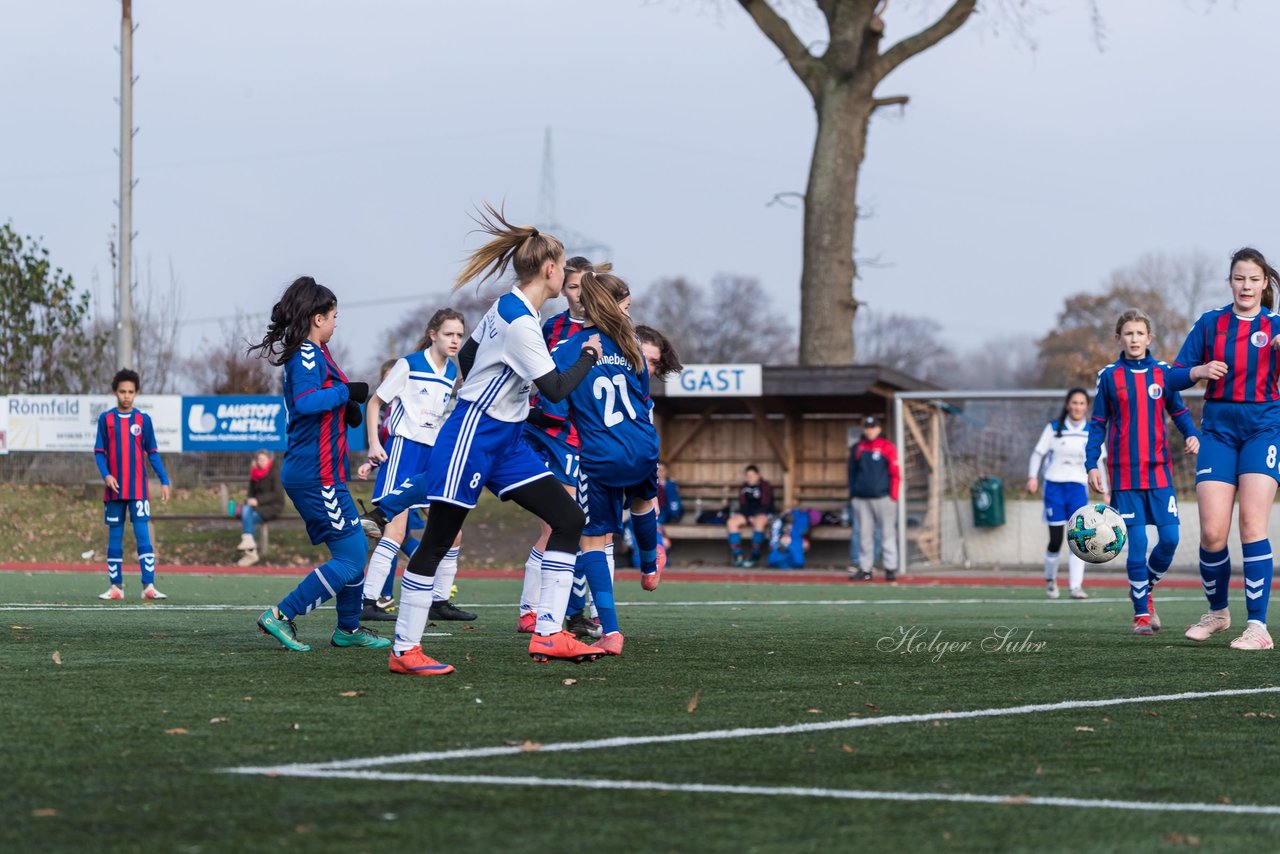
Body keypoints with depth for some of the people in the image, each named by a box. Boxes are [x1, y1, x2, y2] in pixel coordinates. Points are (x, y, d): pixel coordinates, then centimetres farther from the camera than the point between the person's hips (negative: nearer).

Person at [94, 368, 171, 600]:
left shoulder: (143, 419, 5)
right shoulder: (106, 419, 4)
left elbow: (153, 453, 8)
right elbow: (99, 452, 4)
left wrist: (164, 481, 1)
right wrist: (106, 475, -14)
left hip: (139, 490, -1)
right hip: (114, 490, 1)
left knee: (143, 535, -9)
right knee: (114, 537, 5)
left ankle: (149, 585, -13)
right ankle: (115, 586, 10)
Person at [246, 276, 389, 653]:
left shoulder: (314, 353, 16)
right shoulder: (307, 356, -15)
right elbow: (306, 401, -30)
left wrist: (347, 407, 6)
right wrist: (347, 392, -19)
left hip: (319, 472, 11)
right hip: (316, 474, -11)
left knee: (355, 547, 18)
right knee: (349, 559, -9)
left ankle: (348, 628, 27)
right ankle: (281, 615, -9)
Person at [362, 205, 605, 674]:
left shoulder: (507, 307, 8)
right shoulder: (520, 323, -20)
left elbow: (466, 355, 19)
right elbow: (556, 389, -20)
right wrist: (589, 356, -5)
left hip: (505, 441, 10)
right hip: (471, 439, -10)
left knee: (569, 518, 1)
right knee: (437, 542, -1)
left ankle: (548, 635, -1)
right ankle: (404, 651, 6)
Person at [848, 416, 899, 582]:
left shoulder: (887, 447, 0)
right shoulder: (857, 448, 12)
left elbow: (895, 473, -3)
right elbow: (852, 472, 17)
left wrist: (893, 495, -9)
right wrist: (852, 493, 9)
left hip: (883, 498, -4)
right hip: (862, 499, 4)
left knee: (887, 534, -2)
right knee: (864, 535, 5)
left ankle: (891, 568, 0)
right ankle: (865, 569, 9)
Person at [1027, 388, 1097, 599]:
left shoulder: (1092, 432, 5)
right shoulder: (1053, 428, 0)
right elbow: (1038, 453, 4)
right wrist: (1033, 476, -10)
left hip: (1078, 487, 1)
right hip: (1054, 486, -1)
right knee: (1055, 540, -1)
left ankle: (1076, 586, -14)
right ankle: (1050, 580, 23)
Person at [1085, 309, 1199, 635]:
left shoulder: (1162, 372, 6)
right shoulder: (1109, 376, 2)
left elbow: (1178, 411, 12)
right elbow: (1098, 424, 5)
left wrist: (1192, 435, -8)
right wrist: (1092, 464, -3)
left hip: (1159, 470, 2)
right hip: (1124, 473, -2)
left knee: (1169, 538, -5)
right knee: (1137, 543, -5)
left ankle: (1145, 588, 22)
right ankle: (1141, 613, 5)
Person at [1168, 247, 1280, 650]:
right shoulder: (1210, 324, 8)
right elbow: (1173, 377, 8)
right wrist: (1199, 371, -12)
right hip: (1219, 430, 2)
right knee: (1212, 533, -5)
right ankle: (1217, 612, 20)